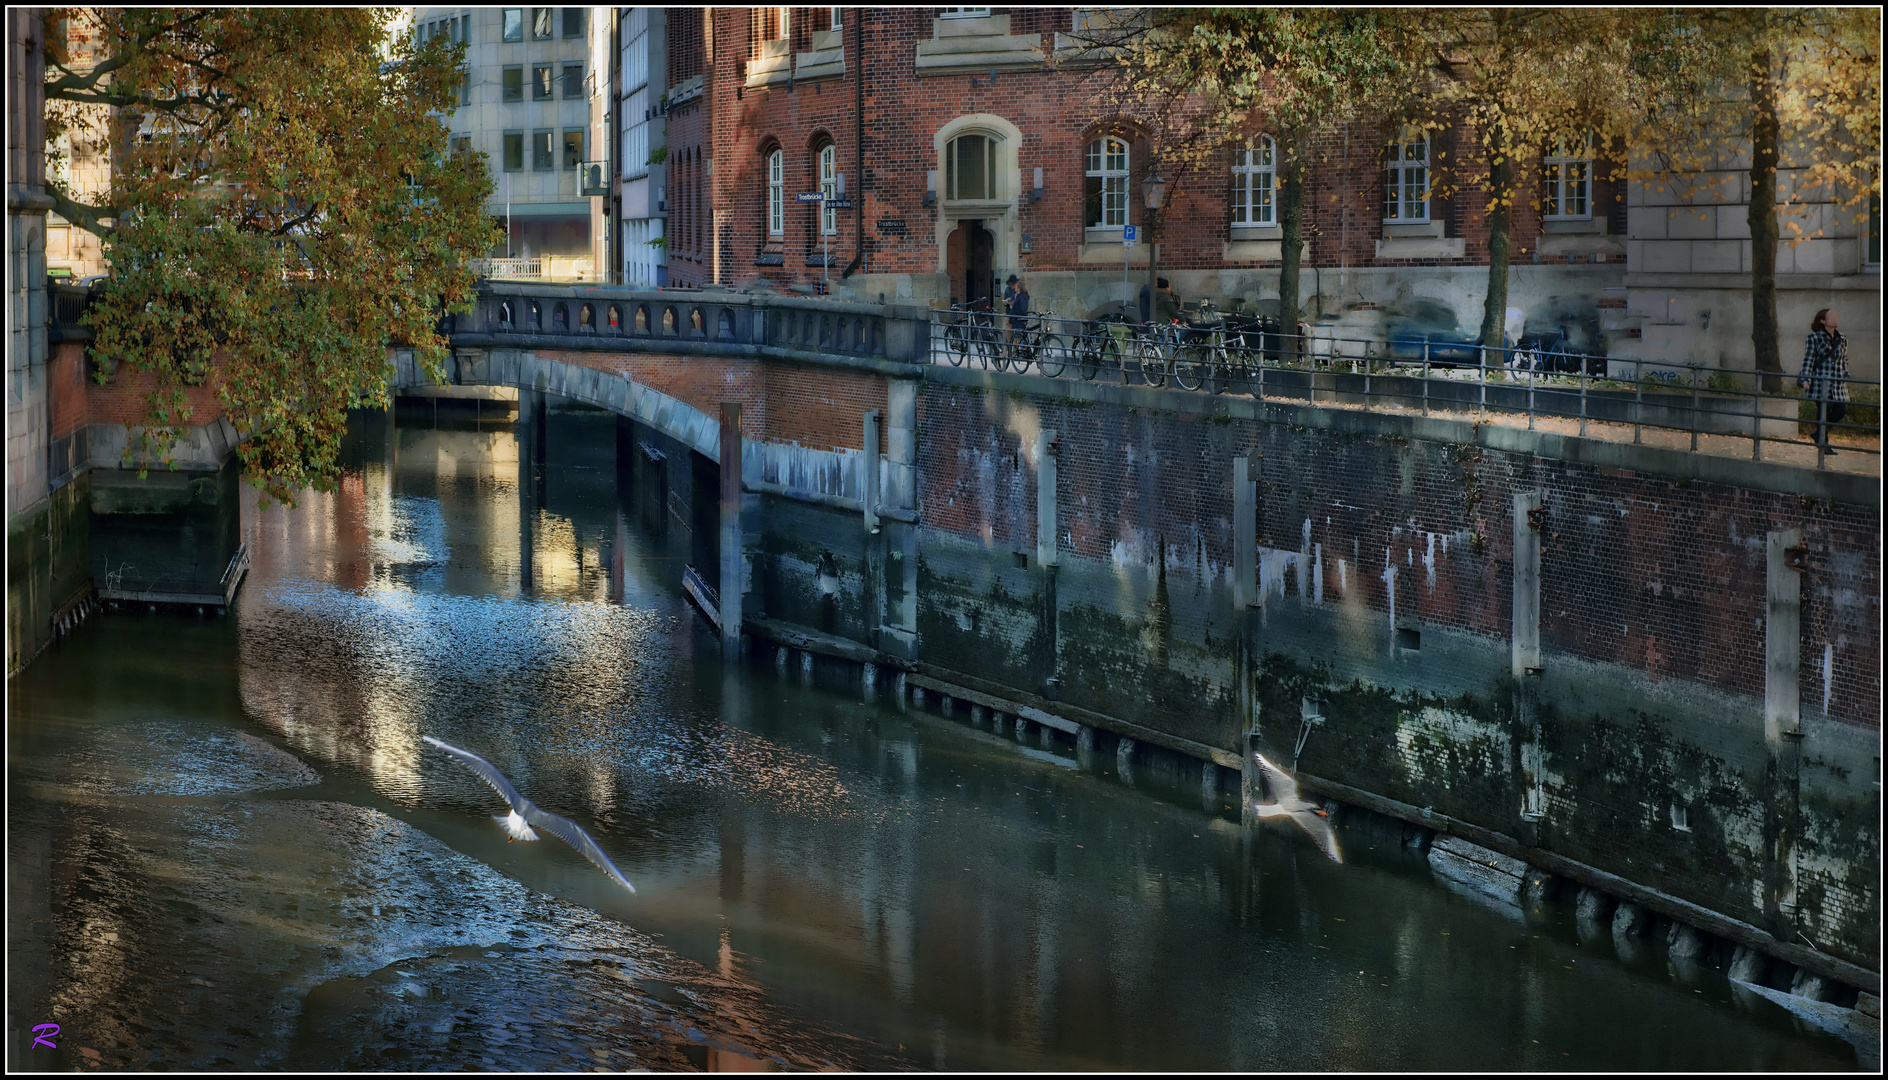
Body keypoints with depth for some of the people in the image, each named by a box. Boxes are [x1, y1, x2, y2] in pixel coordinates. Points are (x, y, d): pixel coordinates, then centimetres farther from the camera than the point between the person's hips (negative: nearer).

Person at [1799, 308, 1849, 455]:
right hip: (1821, 384, -5)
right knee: (1823, 413, -4)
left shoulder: (1842, 340, 12)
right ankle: (1823, 443, 9)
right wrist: (1806, 379, -13)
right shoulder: (1814, 338, -2)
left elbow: (1845, 361, 20)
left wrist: (1846, 378, 16)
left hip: (1838, 384, 5)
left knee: (1840, 411, -1)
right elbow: (1808, 360, -5)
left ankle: (1819, 434, 21)